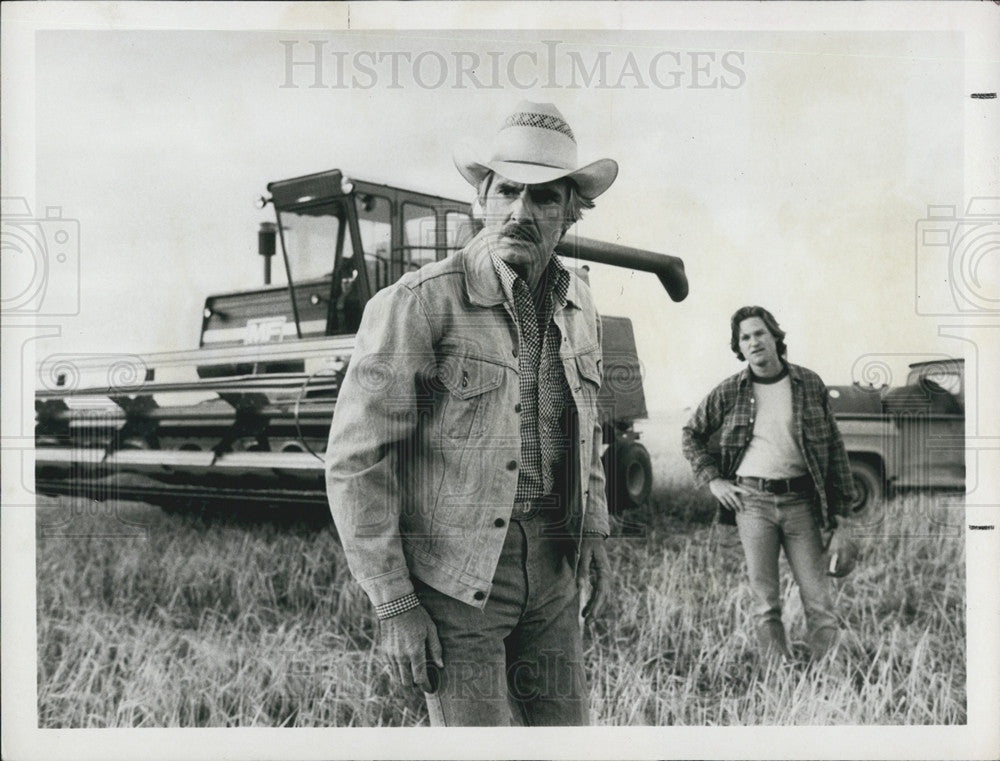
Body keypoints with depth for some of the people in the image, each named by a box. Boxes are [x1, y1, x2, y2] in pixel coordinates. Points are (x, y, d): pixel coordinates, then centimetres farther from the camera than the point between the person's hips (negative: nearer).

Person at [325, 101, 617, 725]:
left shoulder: (577, 306, 8)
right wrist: (394, 607, -15)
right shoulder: (419, 303, -14)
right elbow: (356, 462, -14)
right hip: (455, 578, -6)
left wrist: (595, 538, 13)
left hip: (551, 577, 6)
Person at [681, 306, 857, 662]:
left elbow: (833, 443, 9)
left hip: (800, 499, 0)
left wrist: (840, 501, 6)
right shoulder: (728, 392, 4)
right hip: (751, 500, 0)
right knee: (765, 602, 2)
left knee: (818, 598, 0)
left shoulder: (809, 384, 5)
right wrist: (712, 479, 6)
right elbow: (692, 435, 17)